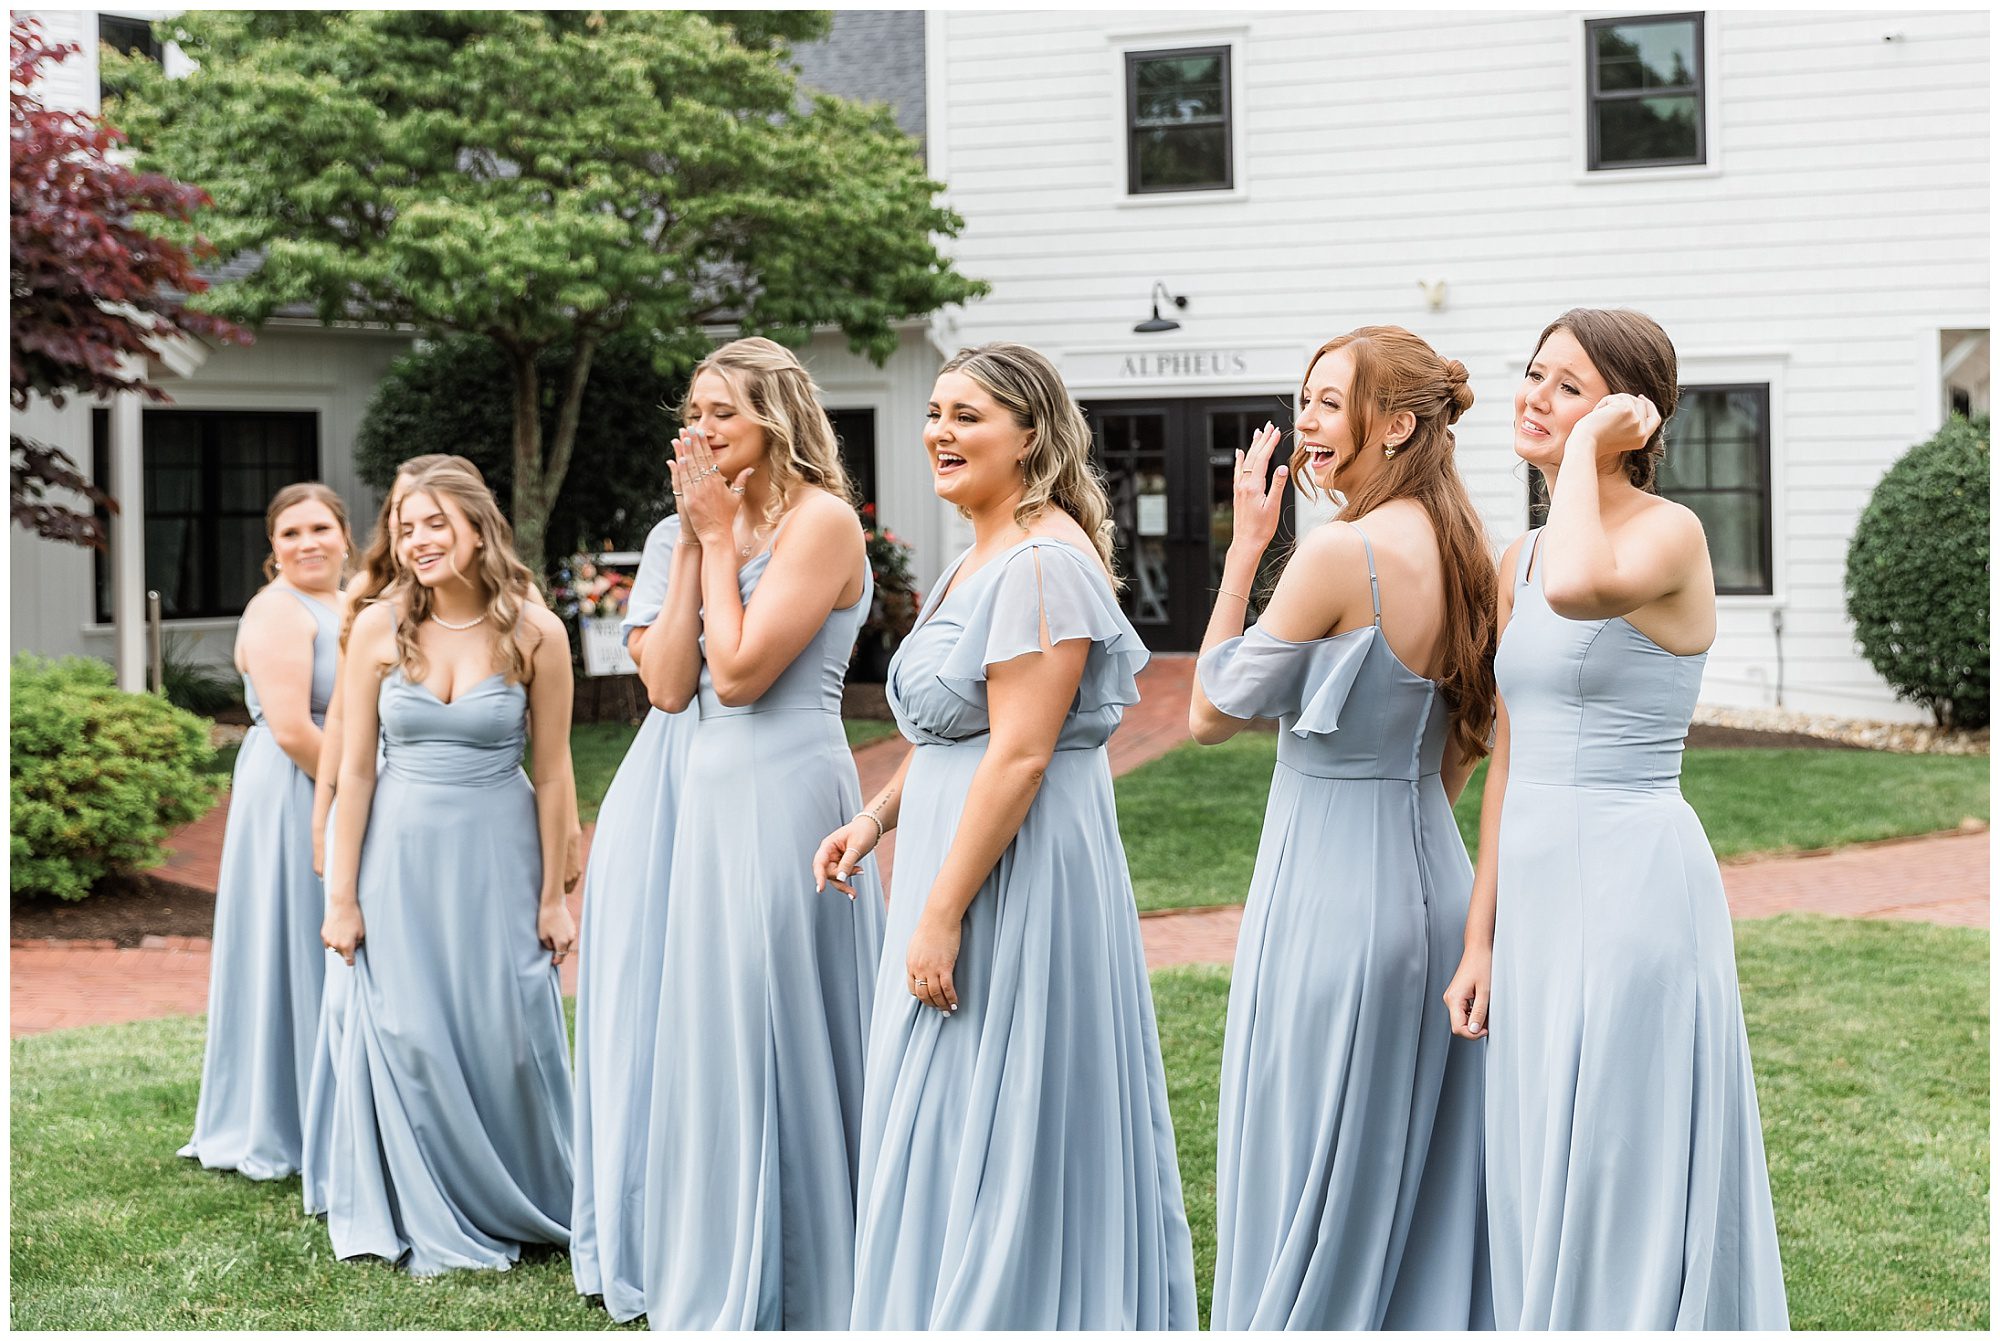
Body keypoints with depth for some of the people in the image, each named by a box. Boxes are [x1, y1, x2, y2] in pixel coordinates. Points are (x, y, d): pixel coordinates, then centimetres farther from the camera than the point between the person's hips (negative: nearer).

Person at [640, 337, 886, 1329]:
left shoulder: (820, 520, -10)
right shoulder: (722, 526, 15)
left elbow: (740, 671, -18)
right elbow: (670, 686, 5)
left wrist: (718, 537, -9)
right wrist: (692, 543, 3)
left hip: (787, 798, -9)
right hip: (714, 799, 9)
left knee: (779, 1039, -2)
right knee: (716, 1038, 12)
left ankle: (798, 1293, 9)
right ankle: (722, 1287, 23)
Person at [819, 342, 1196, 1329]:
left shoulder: (1043, 561, -17)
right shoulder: (977, 559, 15)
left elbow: (1017, 756, -23)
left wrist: (941, 914, -23)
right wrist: (875, 819, 14)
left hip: (1018, 871, -10)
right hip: (954, 850, 10)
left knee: (995, 1134, -3)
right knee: (949, 1128, 15)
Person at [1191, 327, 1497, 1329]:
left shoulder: (1342, 551, -18)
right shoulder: (1460, 553, 6)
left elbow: (1211, 714, -9)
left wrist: (1244, 546, -5)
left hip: (1331, 890, -8)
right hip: (1432, 875, 8)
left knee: (1311, 1183, 4)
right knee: (1422, 1182, 16)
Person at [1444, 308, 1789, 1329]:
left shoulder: (1669, 534, -10)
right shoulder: (1521, 558, 12)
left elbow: (1581, 587, -35)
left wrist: (1585, 448, -19)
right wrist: (1480, 937, 13)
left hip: (1632, 885, -8)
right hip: (1536, 890, 8)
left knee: (1619, 1183, -2)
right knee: (1540, 1192, 13)